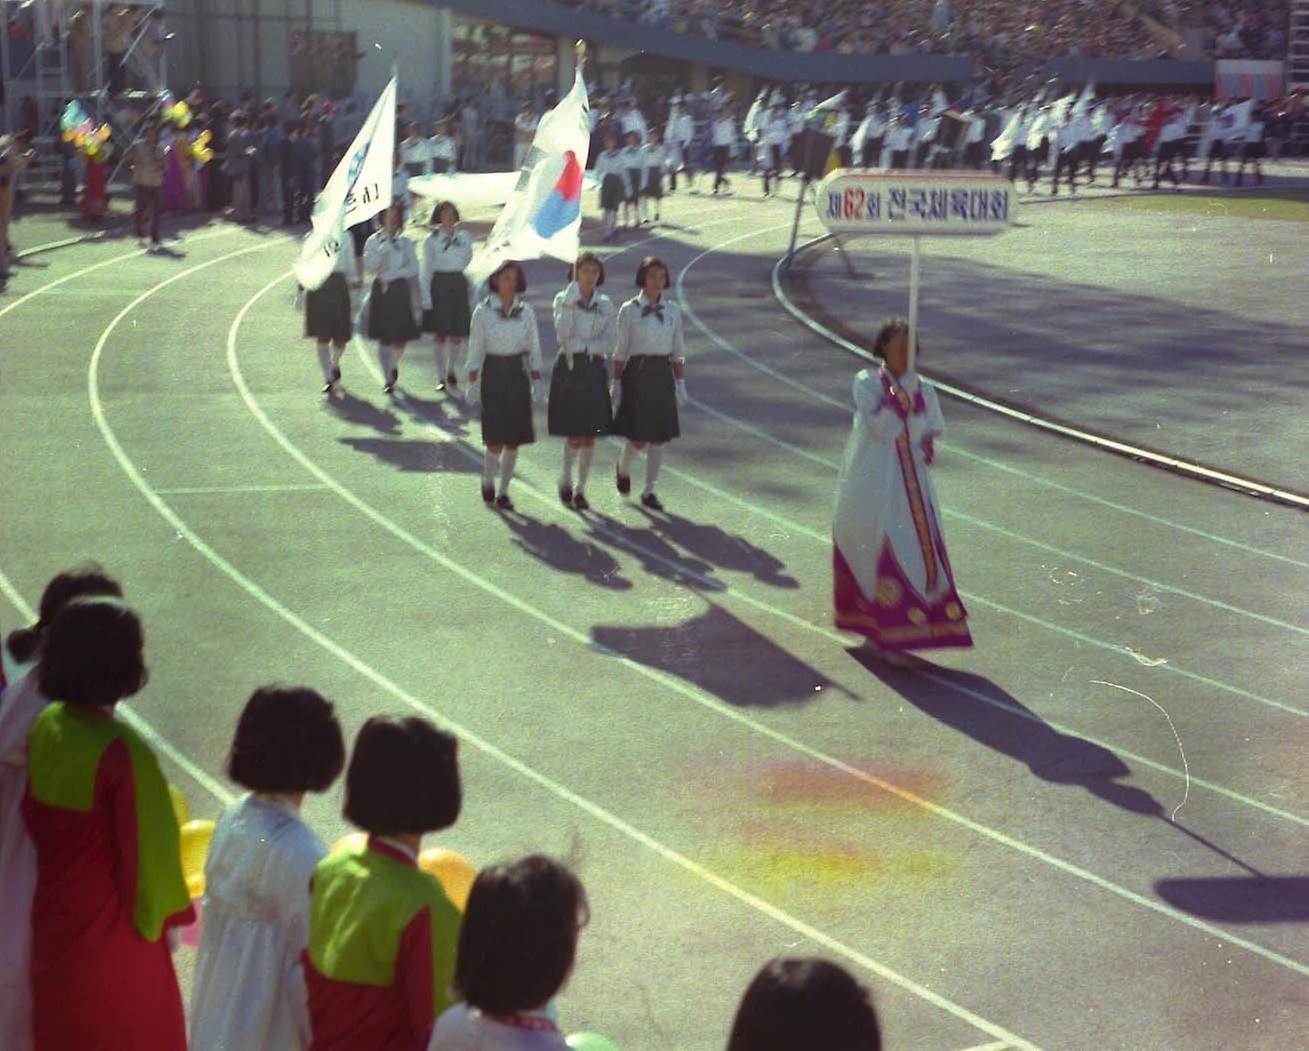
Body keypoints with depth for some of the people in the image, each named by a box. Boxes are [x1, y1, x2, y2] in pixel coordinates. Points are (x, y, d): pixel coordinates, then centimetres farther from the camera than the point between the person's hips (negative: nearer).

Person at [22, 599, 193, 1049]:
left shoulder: (45, 728, -5)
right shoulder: (122, 752, -27)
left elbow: (34, 817, 6)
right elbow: (147, 848, -20)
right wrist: (164, 917, -4)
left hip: (54, 917, 7)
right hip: (114, 928, -6)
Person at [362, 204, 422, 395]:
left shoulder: (405, 242, 7)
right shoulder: (373, 241, 5)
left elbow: (413, 268, 2)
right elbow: (368, 268, -4)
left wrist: (392, 274, -9)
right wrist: (382, 252, -16)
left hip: (401, 291, 1)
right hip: (381, 291, -1)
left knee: (400, 338, 3)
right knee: (384, 338, -6)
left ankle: (394, 365, 34)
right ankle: (388, 380, -5)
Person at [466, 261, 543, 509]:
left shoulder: (526, 312, 5)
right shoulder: (483, 312, -2)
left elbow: (534, 349, 9)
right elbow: (475, 349, 0)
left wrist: (536, 382, 4)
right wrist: (472, 383, -3)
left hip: (518, 376, 3)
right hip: (493, 375, -3)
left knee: (514, 440, 3)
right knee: (496, 439, -8)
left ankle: (503, 492, 14)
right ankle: (488, 480, 18)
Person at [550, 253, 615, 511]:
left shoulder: (605, 304, 6)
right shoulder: (563, 300, -2)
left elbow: (610, 343, -1)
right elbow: (561, 336, -17)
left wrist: (584, 345, -14)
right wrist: (570, 304, -22)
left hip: (595, 371, 3)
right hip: (569, 369, -3)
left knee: (590, 435, 3)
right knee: (574, 435, -7)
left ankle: (580, 488, 14)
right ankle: (565, 480, 16)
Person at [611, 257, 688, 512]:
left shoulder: (672, 311, 7)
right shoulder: (629, 310, -2)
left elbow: (678, 351, 10)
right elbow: (620, 351, -1)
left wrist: (681, 383, 5)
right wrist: (617, 384, -5)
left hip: (663, 375, 3)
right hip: (636, 373, -3)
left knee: (659, 438, 2)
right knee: (638, 438, -6)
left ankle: (649, 491, 13)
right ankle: (623, 469, 27)